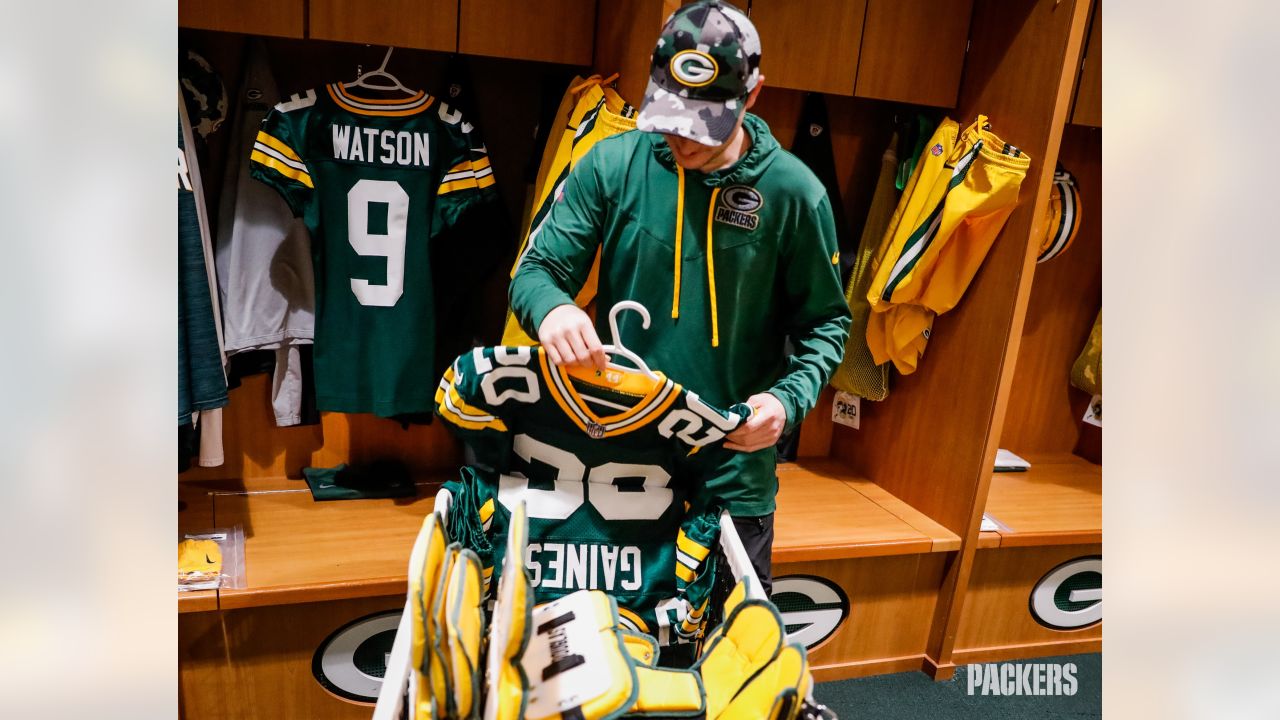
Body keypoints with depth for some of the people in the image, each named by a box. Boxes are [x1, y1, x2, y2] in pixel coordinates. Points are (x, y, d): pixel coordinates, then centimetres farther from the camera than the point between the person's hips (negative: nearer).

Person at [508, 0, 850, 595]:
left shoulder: (793, 192, -6)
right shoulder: (612, 164, -5)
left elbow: (825, 322, 2)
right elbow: (540, 267, -2)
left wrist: (788, 399, -17)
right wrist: (551, 309, -26)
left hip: (733, 471, -1)